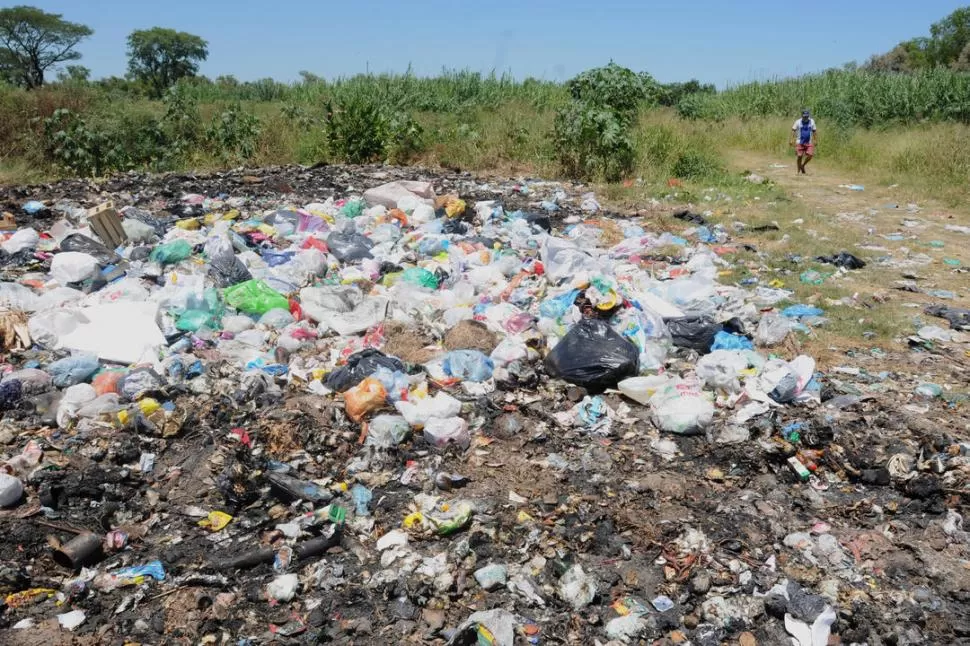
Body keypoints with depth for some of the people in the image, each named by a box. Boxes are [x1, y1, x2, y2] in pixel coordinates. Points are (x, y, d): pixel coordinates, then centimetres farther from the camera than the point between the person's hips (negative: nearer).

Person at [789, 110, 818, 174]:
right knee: (800, 156, -6)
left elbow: (814, 131, 11)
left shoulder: (811, 121, 3)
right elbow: (793, 131, -5)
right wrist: (791, 140, -15)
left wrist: (816, 141, 9)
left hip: (809, 142, 2)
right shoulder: (798, 122, -5)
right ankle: (799, 170, 9)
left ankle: (802, 165, 14)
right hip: (800, 142, -2)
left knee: (810, 155, -11)